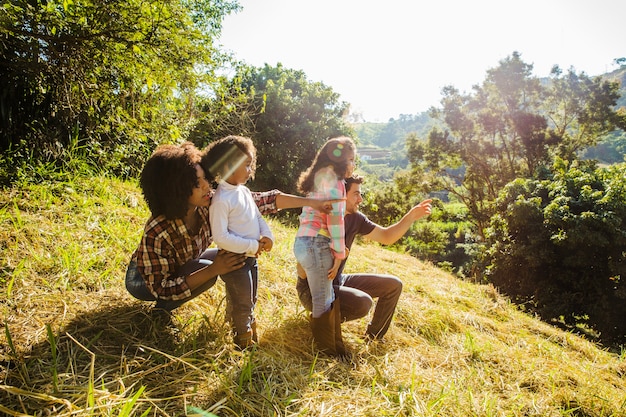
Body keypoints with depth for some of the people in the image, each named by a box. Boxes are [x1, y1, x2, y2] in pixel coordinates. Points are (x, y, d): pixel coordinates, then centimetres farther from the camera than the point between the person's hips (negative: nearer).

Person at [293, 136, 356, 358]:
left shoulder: (320, 178, 22)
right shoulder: (332, 179, -7)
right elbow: (335, 217, -15)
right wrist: (339, 253, -11)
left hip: (305, 242, 10)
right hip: (317, 244, -10)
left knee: (328, 298, 13)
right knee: (324, 302, 0)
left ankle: (336, 348, 22)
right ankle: (330, 354, 12)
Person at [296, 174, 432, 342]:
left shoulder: (355, 218, -3)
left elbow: (386, 237, 7)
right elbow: (303, 272, -24)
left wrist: (411, 216, -5)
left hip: (338, 281, 8)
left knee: (393, 285, 5)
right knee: (363, 302, -33)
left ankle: (373, 338, 16)